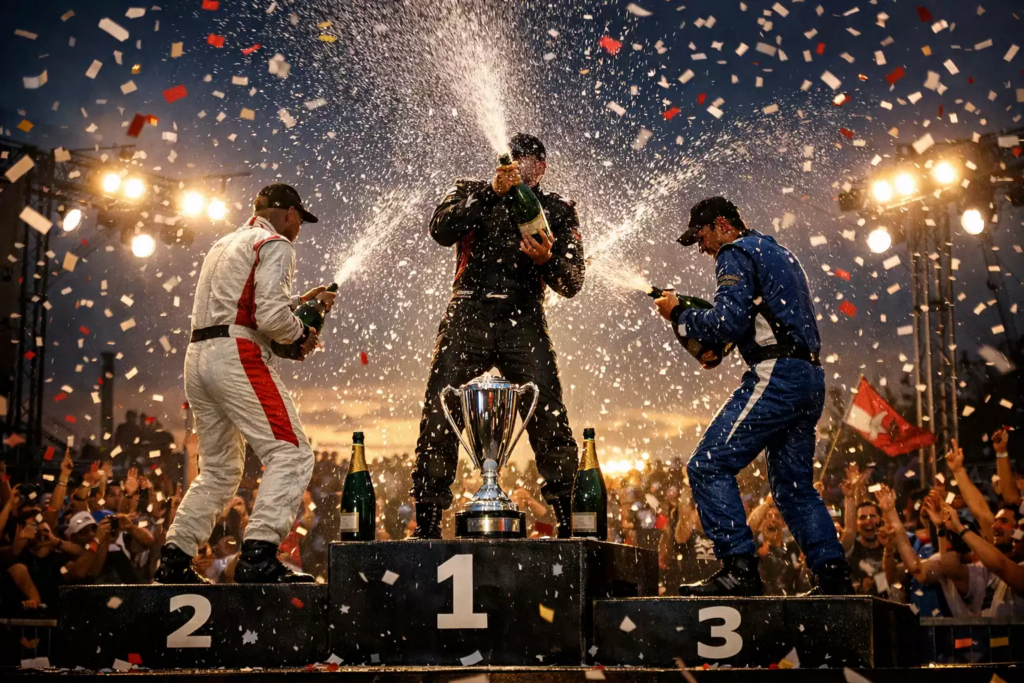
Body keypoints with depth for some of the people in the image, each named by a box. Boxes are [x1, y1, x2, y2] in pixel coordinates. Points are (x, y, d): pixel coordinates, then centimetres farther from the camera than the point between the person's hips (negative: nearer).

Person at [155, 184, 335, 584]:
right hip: (237, 356, -9)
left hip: (198, 356, 9)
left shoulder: (225, 244, 26)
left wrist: (300, 300, 33)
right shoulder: (275, 245, -1)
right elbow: (270, 316, -14)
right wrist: (302, 335, 4)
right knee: (291, 456, -11)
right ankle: (258, 556, -24)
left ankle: (174, 561, 15)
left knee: (219, 470, 18)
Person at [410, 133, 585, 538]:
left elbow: (572, 283, 8)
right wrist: (492, 192, -12)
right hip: (468, 318, 0)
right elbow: (441, 231, -5)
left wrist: (547, 260, -14)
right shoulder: (471, 194, 18)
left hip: (524, 324, 0)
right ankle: (426, 526, 2)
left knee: (549, 420, -13)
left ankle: (571, 523, -6)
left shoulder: (557, 211, 18)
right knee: (438, 419, -7)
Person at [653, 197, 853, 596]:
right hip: (810, 379, 10)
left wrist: (680, 315, 0)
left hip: (777, 376, -10)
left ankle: (739, 569, -17)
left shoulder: (737, 254, -2)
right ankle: (834, 576, 7)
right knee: (794, 485, 14)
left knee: (709, 466, -10)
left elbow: (728, 322, -15)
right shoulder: (780, 254, 28)